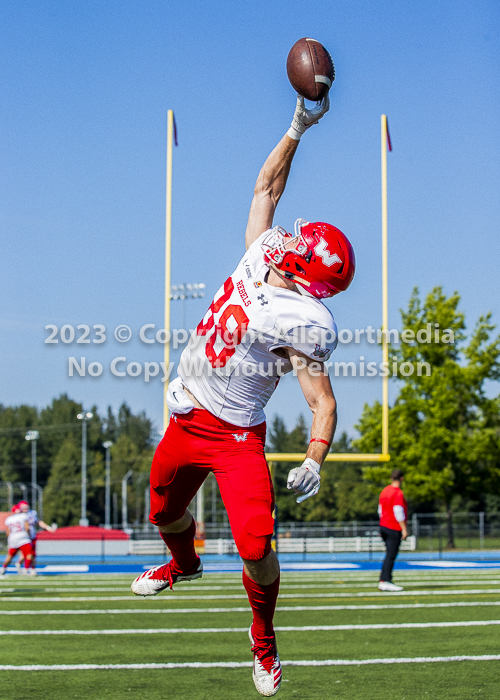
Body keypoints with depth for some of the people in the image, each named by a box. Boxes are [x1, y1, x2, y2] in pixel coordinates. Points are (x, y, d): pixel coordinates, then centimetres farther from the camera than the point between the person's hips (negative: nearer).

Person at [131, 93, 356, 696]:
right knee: (164, 512, 24)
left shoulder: (302, 323, -21)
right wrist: (296, 130, 3)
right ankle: (185, 564, 59)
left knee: (255, 545, -16)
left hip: (236, 437, -7)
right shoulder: (259, 257, -1)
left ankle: (263, 639, 11)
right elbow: (266, 187, 10)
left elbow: (323, 403, -20)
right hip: (186, 420, 7)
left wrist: (314, 461, -34)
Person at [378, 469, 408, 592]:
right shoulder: (398, 493, -13)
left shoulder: (384, 491, 13)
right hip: (394, 528, -9)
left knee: (390, 555, 14)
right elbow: (398, 512, -18)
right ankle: (385, 581, -11)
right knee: (391, 555, -8)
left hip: (384, 526, 9)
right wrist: (404, 529, -14)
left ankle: (385, 581, 12)